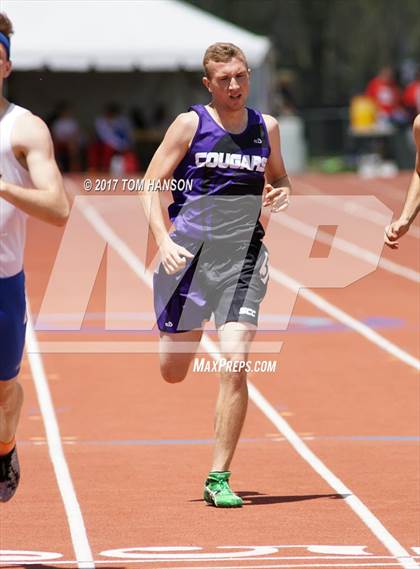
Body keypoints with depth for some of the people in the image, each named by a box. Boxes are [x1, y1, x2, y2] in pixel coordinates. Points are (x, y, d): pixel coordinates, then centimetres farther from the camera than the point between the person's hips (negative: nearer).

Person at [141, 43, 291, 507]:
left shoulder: (266, 128, 7)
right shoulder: (190, 124, -3)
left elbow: (279, 179, 24)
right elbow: (150, 185, -3)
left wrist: (281, 193, -1)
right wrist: (164, 241, -16)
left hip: (243, 259, 1)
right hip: (190, 252, -1)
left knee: (234, 366, -15)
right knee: (173, 372, 10)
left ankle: (219, 479, -8)